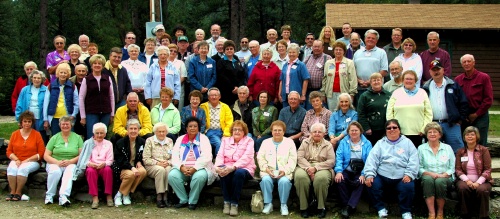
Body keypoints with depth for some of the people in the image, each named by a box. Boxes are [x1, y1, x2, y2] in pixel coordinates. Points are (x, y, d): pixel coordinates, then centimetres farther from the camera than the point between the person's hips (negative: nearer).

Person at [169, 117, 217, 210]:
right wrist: (181, 167, -16)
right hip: (182, 169, 3)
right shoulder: (180, 139, 14)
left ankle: (192, 201, -14)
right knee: (172, 175, -27)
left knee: (200, 176, -36)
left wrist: (194, 168, -21)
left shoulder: (203, 139, 5)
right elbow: (174, 156, 4)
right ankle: (183, 200, -10)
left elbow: (206, 157, -8)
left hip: (199, 168, -3)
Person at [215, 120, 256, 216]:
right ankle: (226, 202, -22)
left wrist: (233, 167, -26)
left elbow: (246, 158, -10)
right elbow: (220, 155, 5)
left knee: (239, 173, -37)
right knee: (223, 171, -33)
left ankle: (234, 204, -26)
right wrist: (218, 166, -19)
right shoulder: (225, 140, 19)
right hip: (227, 168, 2)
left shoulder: (249, 141, 7)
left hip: (244, 169, -2)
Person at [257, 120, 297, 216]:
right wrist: (266, 169, -9)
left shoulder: (289, 142, 13)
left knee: (284, 181, -33)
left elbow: (293, 159, 3)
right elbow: (260, 158, 9)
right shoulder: (266, 142, 18)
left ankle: (283, 204, -15)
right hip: (268, 172, 2)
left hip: (284, 172, -1)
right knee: (265, 180, -31)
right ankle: (268, 204, -16)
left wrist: (285, 171, -13)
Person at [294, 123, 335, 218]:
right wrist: (308, 168, -16)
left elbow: (331, 161, 0)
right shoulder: (305, 142, 18)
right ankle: (303, 207, -22)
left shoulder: (328, 145, 14)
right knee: (300, 177, -34)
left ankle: (321, 207, -19)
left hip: (322, 168, -1)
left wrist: (315, 167, -14)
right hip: (305, 167, 1)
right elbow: (300, 157, 4)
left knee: (321, 178, -37)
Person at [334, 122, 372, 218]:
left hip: (360, 172, -1)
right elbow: (339, 157, 1)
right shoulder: (343, 142, 12)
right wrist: (338, 171, -17)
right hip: (346, 170, 1)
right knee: (340, 180, -29)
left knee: (361, 182, -31)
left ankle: (349, 207, -26)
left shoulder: (367, 144, 8)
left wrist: (364, 174, -19)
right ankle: (346, 204, -13)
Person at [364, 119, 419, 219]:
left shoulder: (407, 142, 14)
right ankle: (381, 209, -2)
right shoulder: (380, 143, 16)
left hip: (402, 178, -1)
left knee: (408, 187, -29)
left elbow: (413, 160, 3)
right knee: (372, 185, -24)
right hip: (382, 176, 1)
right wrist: (369, 174, -12)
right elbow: (372, 159, 3)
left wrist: (409, 174, -12)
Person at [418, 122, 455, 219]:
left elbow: (452, 167, 6)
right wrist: (429, 173, -15)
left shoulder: (447, 148, 13)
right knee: (427, 179, -36)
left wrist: (443, 175, -12)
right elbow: (419, 168, 3)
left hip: (444, 177, 0)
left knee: (439, 181, -35)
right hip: (428, 176, 0)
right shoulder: (421, 148, 10)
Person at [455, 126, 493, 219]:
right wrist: (467, 180, -14)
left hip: (481, 181, -1)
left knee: (482, 190, -34)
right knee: (462, 188, -32)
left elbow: (487, 170, -2)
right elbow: (458, 169, 4)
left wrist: (478, 182, -15)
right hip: (465, 180, 1)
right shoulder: (460, 152, 11)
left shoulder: (484, 150, 4)